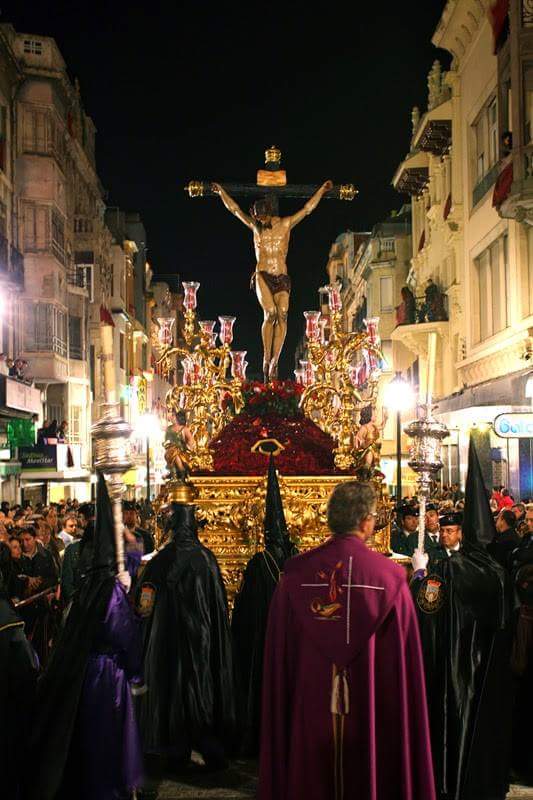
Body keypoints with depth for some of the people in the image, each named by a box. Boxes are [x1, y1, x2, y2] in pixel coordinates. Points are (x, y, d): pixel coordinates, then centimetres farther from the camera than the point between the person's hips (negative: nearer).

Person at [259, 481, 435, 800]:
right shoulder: (390, 577, -11)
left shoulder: (296, 574, -7)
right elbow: (405, 661, -7)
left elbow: (279, 654, -1)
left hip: (307, 715, 2)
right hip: (372, 716, -1)